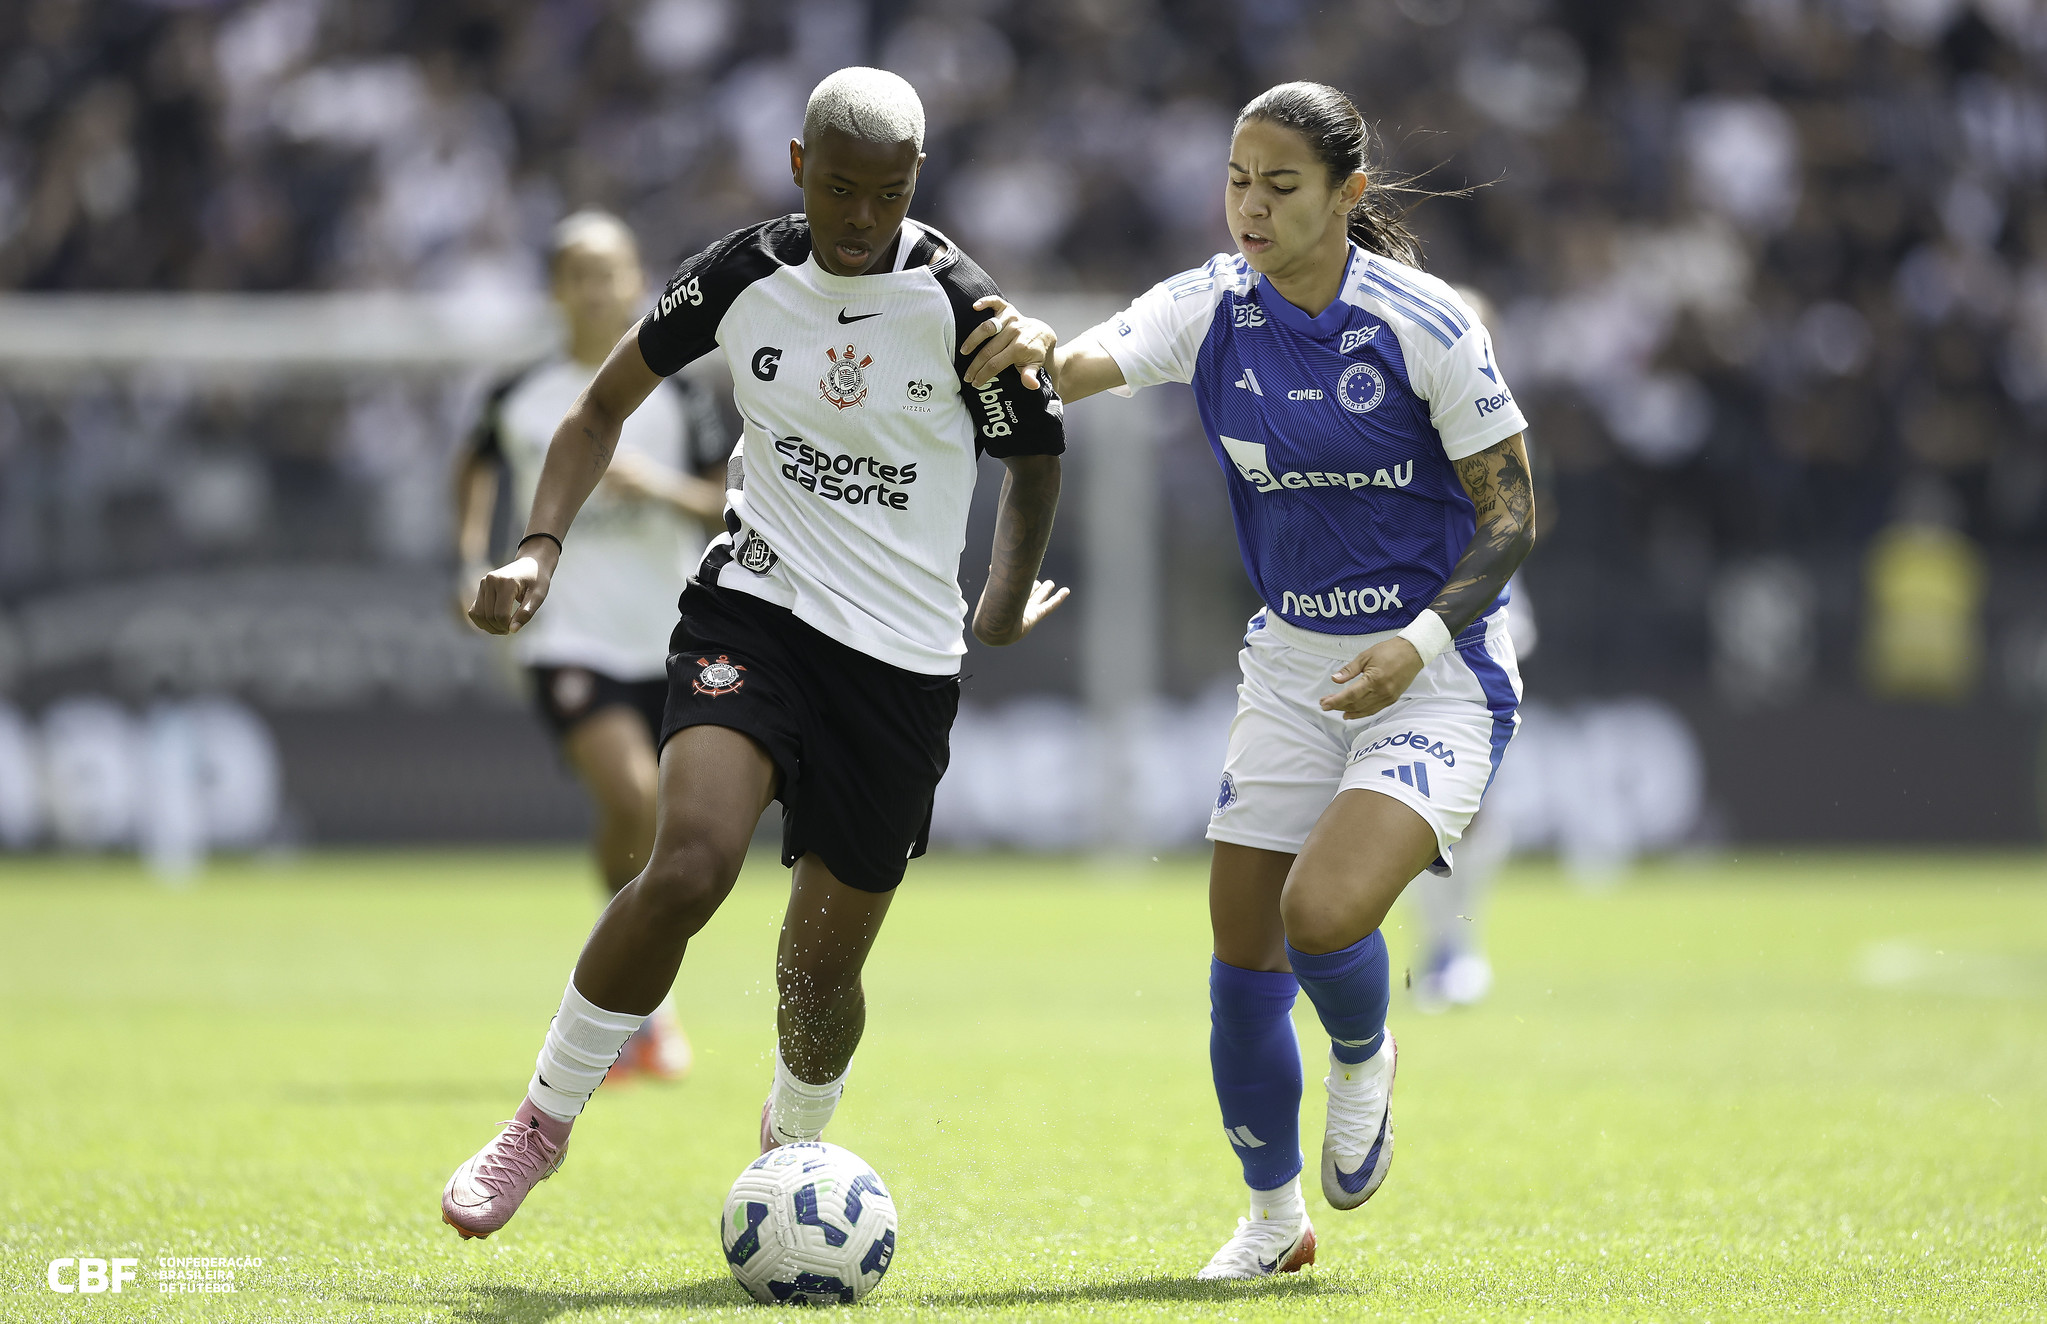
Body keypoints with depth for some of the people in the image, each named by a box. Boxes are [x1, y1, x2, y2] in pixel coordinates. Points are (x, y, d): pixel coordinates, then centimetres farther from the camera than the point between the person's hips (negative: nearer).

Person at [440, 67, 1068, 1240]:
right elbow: (608, 404, 11)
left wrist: (1004, 608, 17)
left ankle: (790, 1156, 38)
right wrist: (542, 547, 0)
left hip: (902, 660, 0)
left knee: (822, 967, 4)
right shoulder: (743, 275, -3)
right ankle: (544, 1122, -9)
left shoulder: (959, 307, -10)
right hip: (754, 609, 0)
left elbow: (1036, 461, 8)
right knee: (689, 868, -26)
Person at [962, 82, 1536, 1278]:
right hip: (1294, 664, 5)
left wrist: (1419, 644, -22)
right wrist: (1031, 346, -43)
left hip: (1435, 673, -5)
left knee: (1325, 913, -26)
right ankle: (1275, 1218, 25)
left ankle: (1365, 1059, 10)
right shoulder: (1214, 308, -3)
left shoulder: (1427, 326, -14)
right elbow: (1081, 367, -19)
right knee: (1243, 955, 2)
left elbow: (1512, 517, -9)